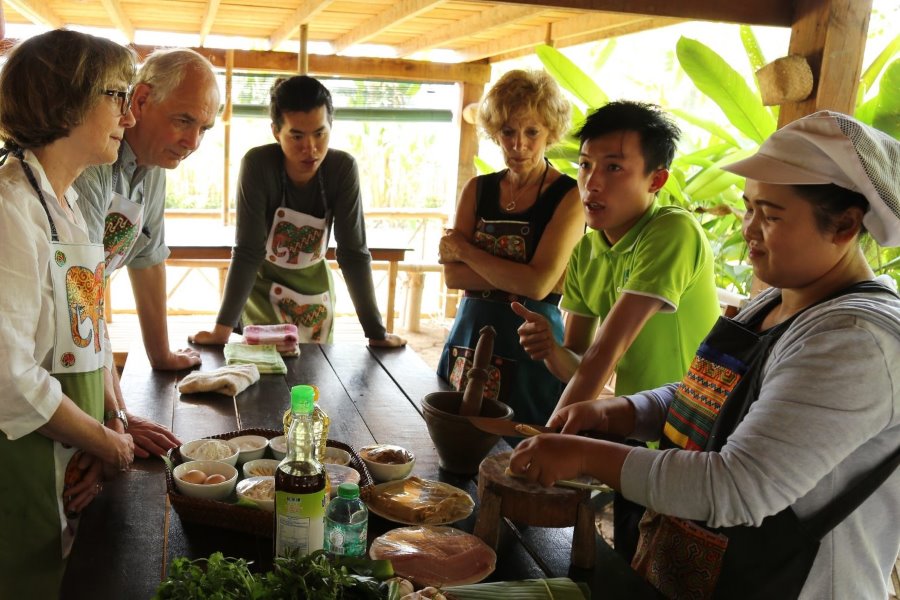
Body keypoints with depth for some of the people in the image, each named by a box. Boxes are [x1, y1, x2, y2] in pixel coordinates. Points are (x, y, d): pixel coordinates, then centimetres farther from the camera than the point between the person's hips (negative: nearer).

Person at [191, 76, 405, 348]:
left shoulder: (343, 168, -20)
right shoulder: (258, 165, -26)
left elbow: (354, 252, -19)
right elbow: (248, 251, -25)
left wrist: (376, 332, -20)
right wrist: (223, 328, -29)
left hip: (315, 284, 2)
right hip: (264, 285, -2)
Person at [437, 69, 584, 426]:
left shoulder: (569, 197, -7)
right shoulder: (478, 190, 7)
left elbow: (539, 284, -18)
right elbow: (452, 275, -2)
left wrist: (465, 250, -8)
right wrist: (517, 276, -15)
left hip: (530, 351, -4)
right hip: (469, 342, 4)